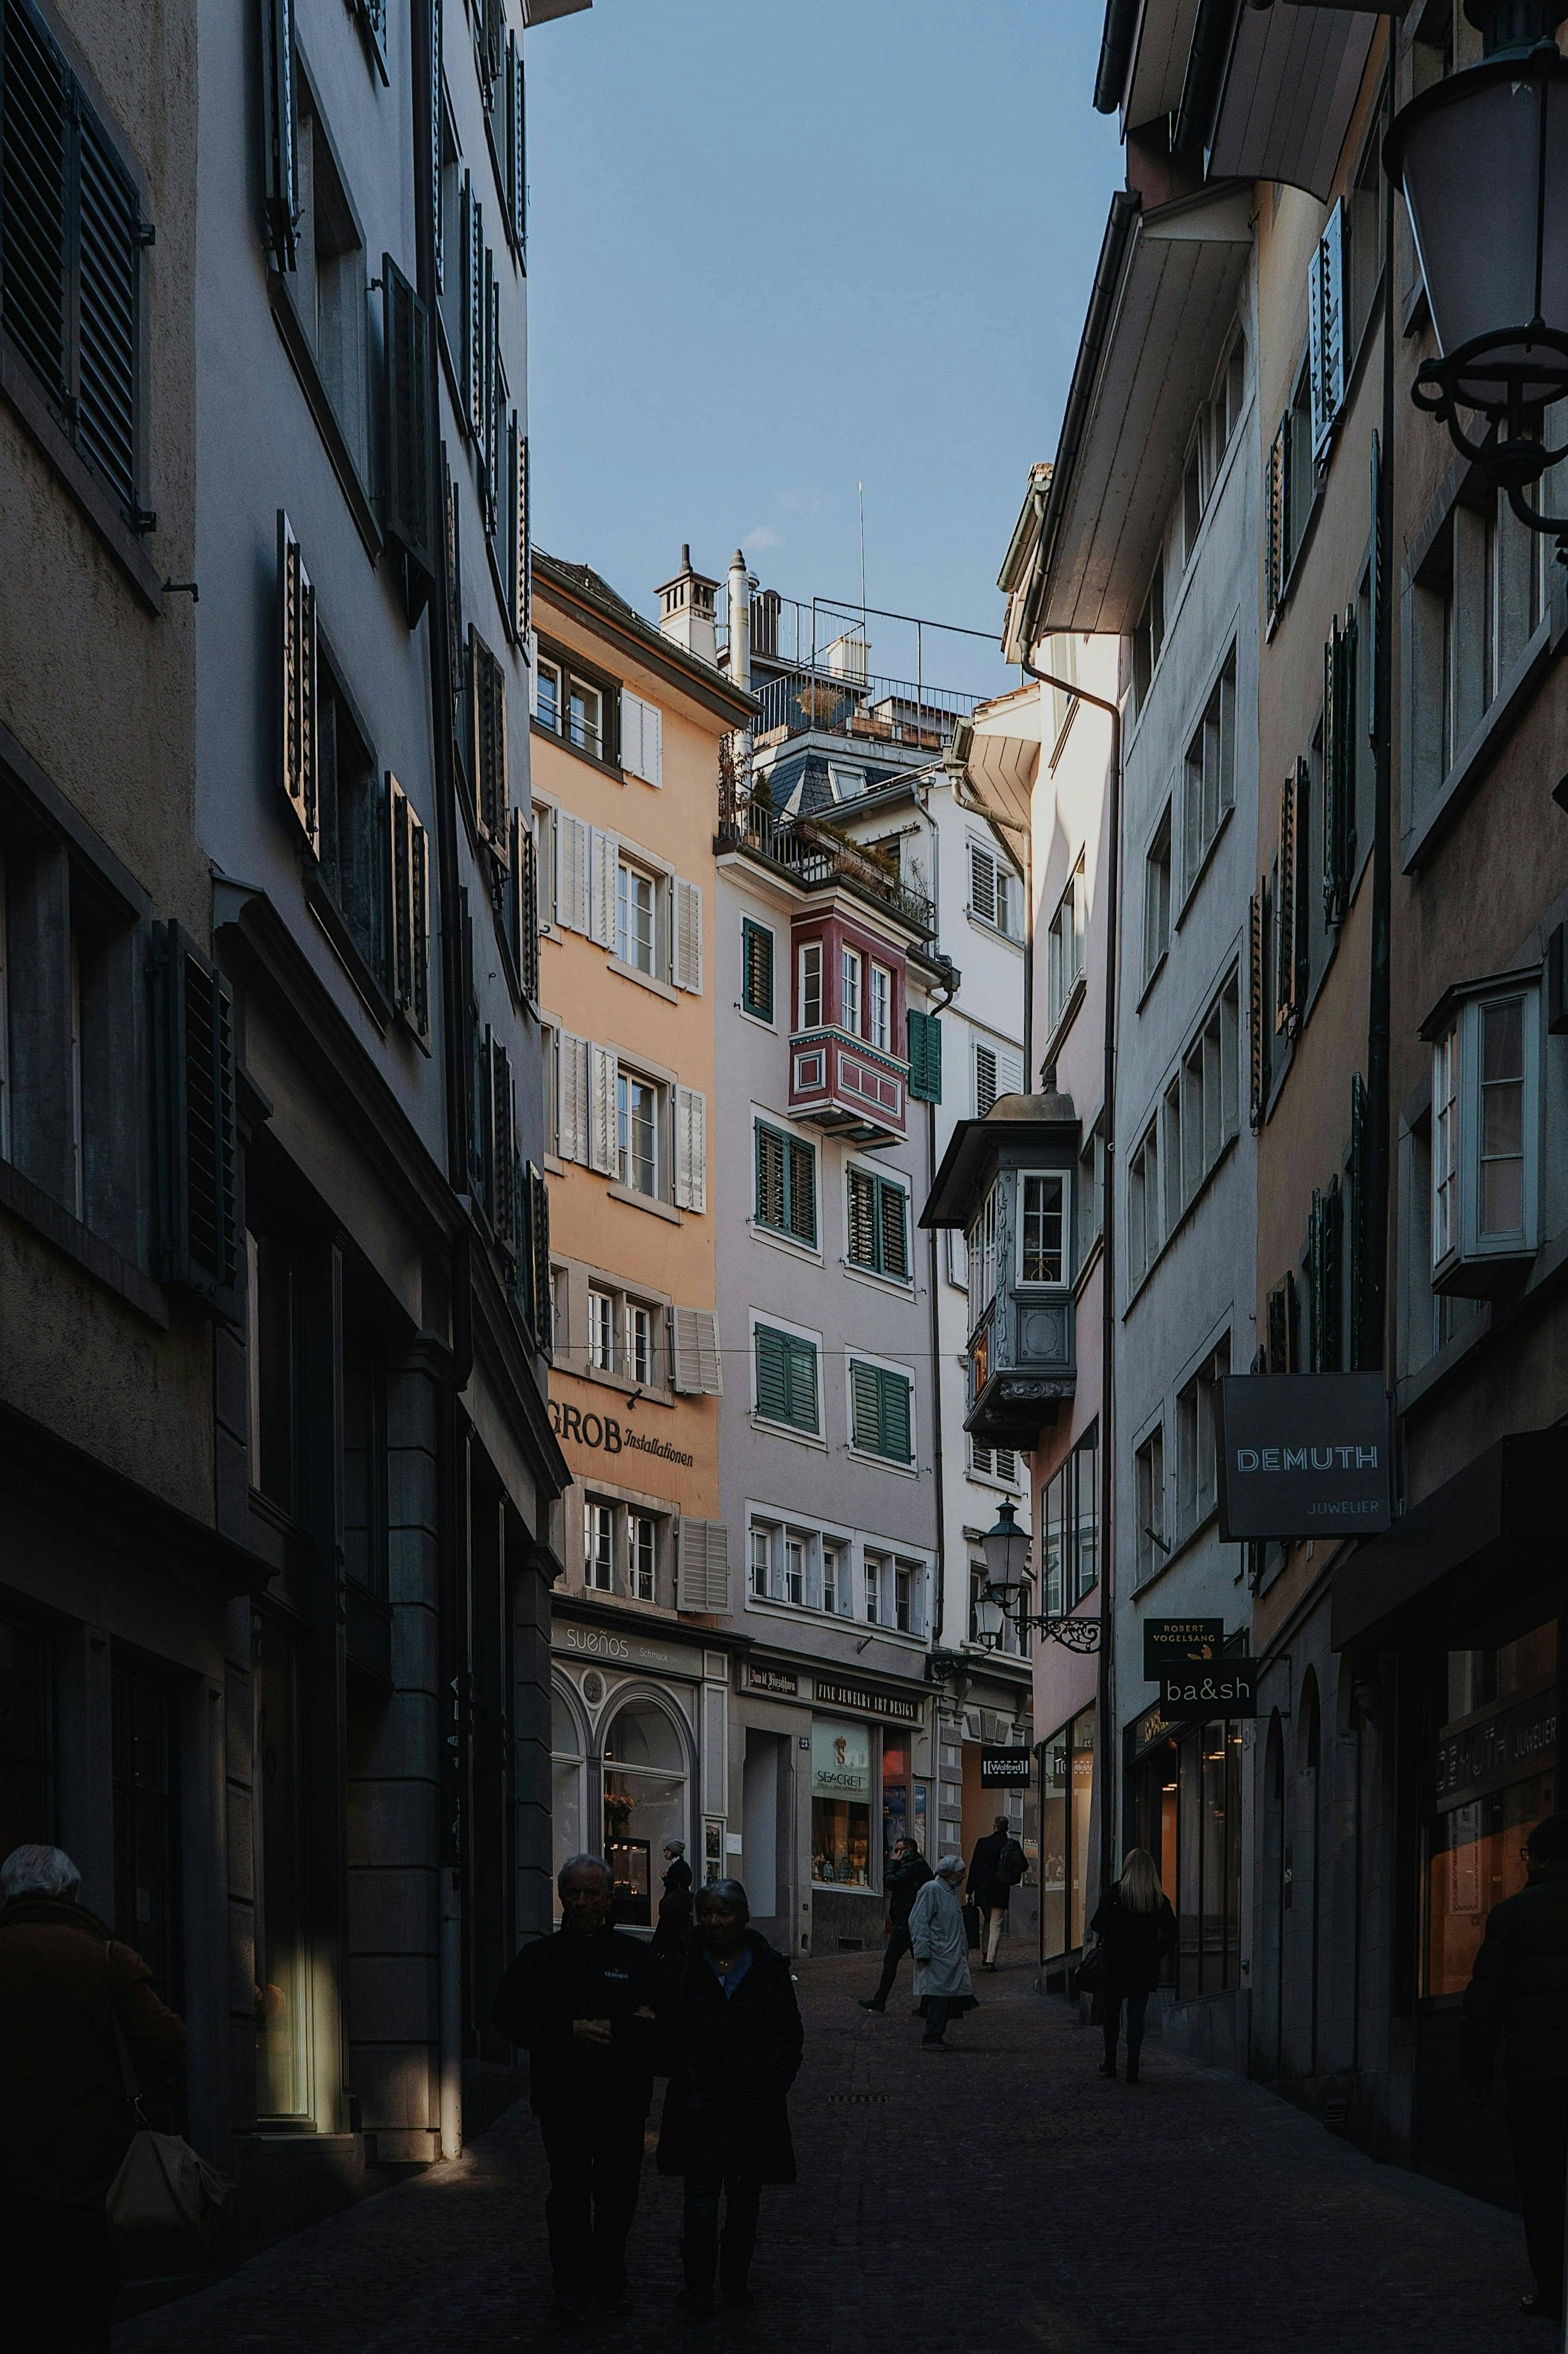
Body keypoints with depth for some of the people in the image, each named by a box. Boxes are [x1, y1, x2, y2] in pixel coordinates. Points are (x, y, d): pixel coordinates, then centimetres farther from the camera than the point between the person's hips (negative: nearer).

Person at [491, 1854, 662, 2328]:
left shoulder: (636, 1957, 9)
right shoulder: (540, 1957, 8)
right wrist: (570, 2031, -11)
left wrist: (610, 2030, -12)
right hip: (562, 2098, -1)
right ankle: (571, 2291, -4)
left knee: (617, 2195, 5)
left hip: (622, 2100, 1)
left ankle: (610, 2284, 17)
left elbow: (664, 2022, 3)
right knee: (569, 2194, -7)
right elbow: (509, 2018, 1)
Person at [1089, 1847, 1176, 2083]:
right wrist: (1156, 1954, 8)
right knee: (1136, 2016, 6)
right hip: (1145, 1967, 2)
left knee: (1111, 2012, 14)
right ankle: (1132, 2067, 1)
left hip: (1115, 1963, -2)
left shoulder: (1116, 1892, -9)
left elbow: (1098, 1924, -13)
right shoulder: (1159, 1898, 0)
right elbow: (1171, 1933, -1)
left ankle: (1110, 2063, 17)